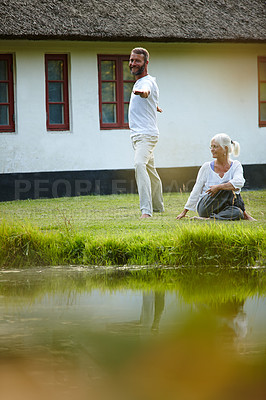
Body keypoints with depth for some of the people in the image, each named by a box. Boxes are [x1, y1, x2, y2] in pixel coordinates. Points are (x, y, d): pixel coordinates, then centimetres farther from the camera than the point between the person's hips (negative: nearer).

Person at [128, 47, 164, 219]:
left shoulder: (147, 81, -13)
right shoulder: (138, 83, 16)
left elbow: (147, 91, -41)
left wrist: (142, 92, -64)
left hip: (147, 135, -10)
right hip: (137, 135, 10)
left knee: (140, 164, -30)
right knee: (150, 171, 23)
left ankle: (146, 211, -40)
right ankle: (158, 207, 40)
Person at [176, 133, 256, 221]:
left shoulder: (236, 166, 3)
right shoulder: (207, 167, 4)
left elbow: (239, 182, -20)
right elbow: (196, 192, 9)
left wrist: (218, 187, -30)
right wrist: (184, 212, 9)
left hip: (222, 209, 0)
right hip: (205, 207, 0)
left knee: (237, 213, -35)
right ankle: (243, 213, -16)